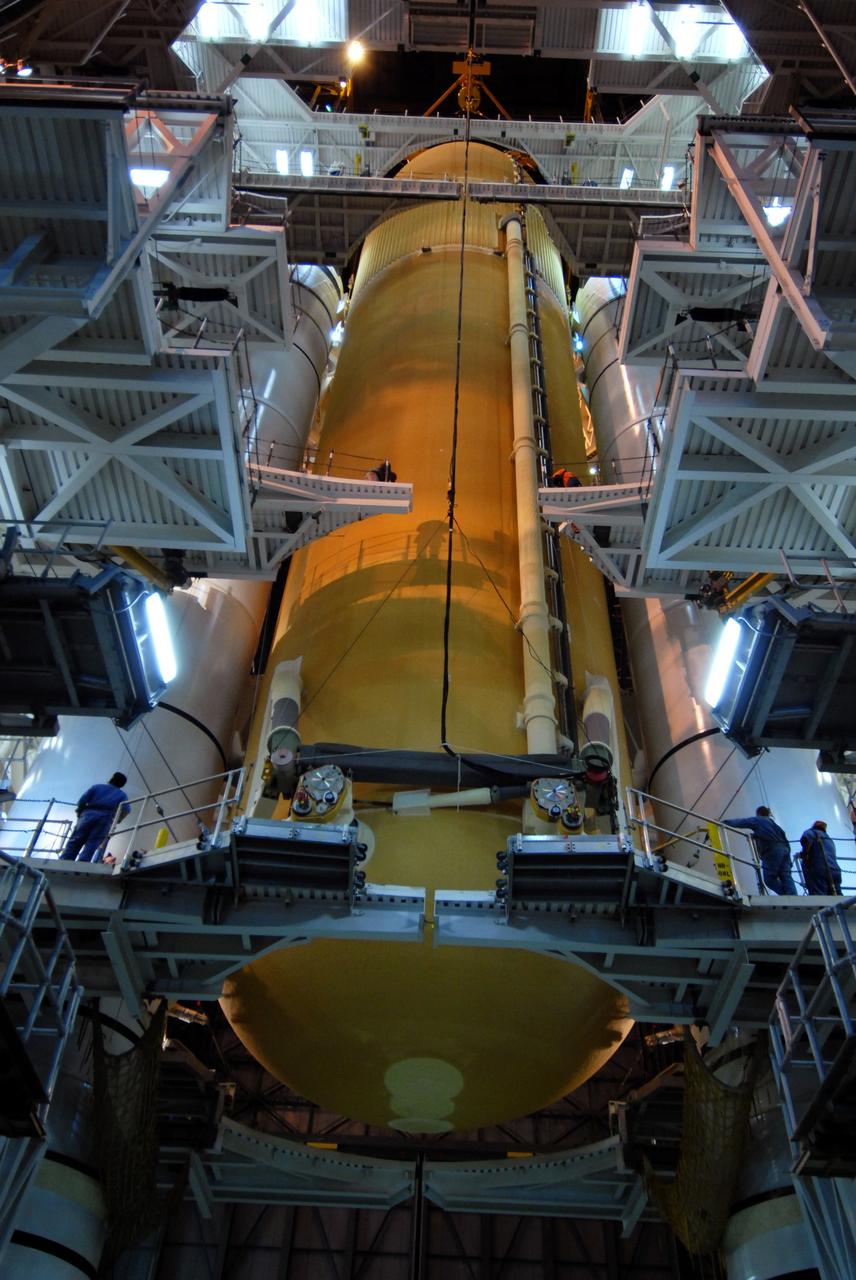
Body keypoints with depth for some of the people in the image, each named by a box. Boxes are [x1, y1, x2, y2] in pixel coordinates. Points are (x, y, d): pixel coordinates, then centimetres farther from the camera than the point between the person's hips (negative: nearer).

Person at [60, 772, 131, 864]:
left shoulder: (97, 786, 21)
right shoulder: (122, 795, 21)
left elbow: (82, 800, 7)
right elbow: (126, 809, 1)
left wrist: (80, 813, 18)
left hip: (89, 814, 1)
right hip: (105, 818, 0)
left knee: (75, 841, 1)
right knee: (92, 844, -6)